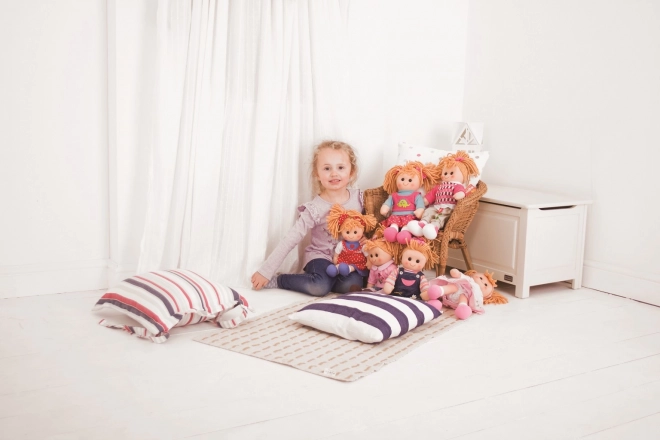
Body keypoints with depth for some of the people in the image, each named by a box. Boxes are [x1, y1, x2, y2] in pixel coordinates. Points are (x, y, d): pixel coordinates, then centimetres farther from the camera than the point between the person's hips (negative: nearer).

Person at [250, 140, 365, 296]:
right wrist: (265, 271, -20)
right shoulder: (315, 209, -16)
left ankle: (312, 279, -3)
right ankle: (277, 281, -9)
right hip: (321, 256, -4)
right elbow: (290, 239, -17)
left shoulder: (358, 197, -6)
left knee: (353, 284, -27)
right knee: (320, 286, -33)